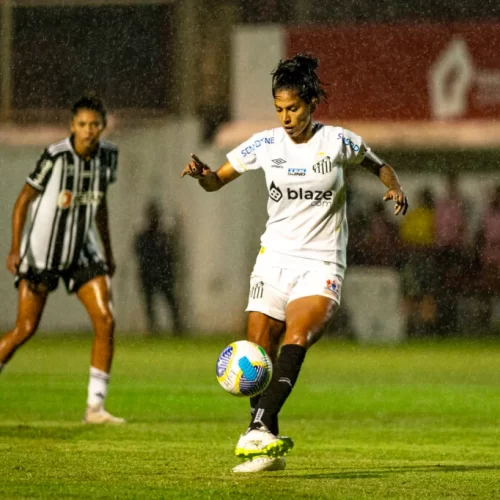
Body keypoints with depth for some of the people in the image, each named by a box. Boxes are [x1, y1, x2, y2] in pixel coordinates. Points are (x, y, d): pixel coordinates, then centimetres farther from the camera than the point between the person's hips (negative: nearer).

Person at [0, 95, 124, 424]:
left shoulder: (108, 155, 0)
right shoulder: (55, 157, -17)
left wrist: (108, 251, 18)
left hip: (82, 250, 5)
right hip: (41, 252, -5)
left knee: (106, 320, -10)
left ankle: (96, 406, -5)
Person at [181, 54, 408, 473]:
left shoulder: (337, 142, -4)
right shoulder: (266, 144, 2)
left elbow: (376, 164, 15)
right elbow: (217, 182, 10)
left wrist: (394, 186, -5)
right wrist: (202, 174, -13)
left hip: (322, 263, -3)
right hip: (275, 257, 3)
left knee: (296, 339, -27)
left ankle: (260, 430, -38)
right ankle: (270, 449, 12)